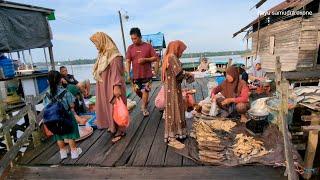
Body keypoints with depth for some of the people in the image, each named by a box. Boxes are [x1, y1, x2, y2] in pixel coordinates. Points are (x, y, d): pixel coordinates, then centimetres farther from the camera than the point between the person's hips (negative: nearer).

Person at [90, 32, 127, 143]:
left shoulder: (114, 55, -15)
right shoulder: (102, 54, 12)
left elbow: (116, 72, -21)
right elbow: (99, 71, 15)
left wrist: (116, 86, -27)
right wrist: (99, 86, 18)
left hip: (112, 87, -9)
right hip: (103, 87, 9)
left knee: (114, 108, 0)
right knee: (106, 107, 17)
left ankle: (120, 131, 14)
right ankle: (112, 126, 35)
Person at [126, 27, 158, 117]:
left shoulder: (148, 46, -4)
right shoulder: (130, 48, 2)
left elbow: (155, 58, -2)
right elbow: (128, 61, -1)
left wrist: (145, 59, -17)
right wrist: (128, 74, -10)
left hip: (147, 74, -3)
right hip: (135, 75, 3)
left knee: (145, 91, 3)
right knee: (137, 90, 11)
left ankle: (144, 107, 21)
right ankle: (145, 100, 40)